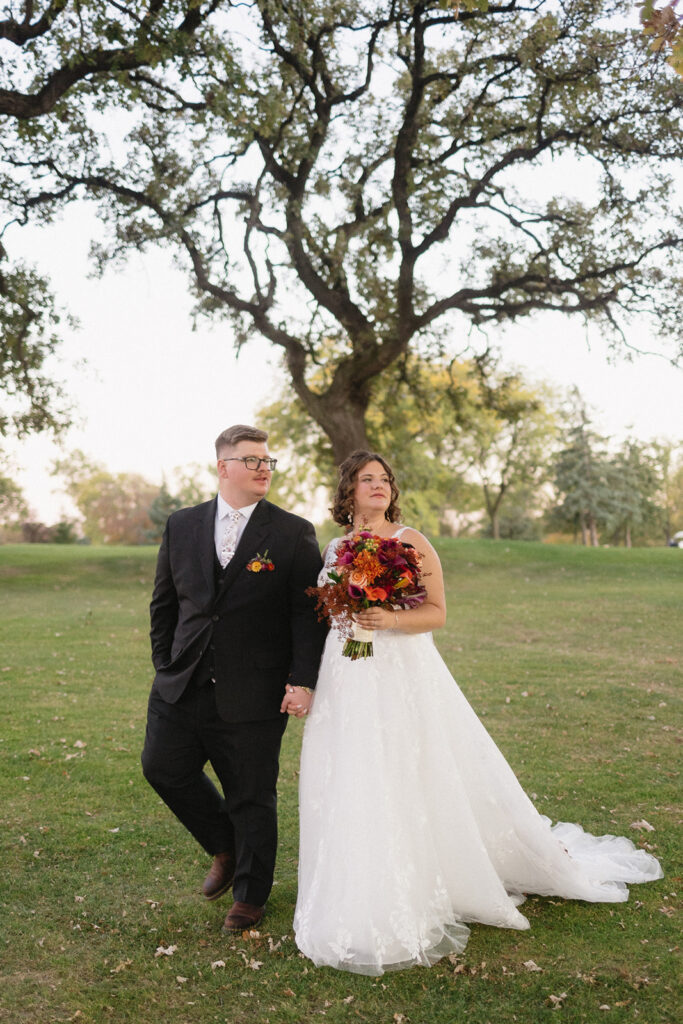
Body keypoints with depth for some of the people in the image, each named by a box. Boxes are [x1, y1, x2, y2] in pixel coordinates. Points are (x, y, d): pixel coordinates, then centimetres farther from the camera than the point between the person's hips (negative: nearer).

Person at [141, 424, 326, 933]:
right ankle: (226, 847, 34)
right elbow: (164, 602, 12)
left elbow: (309, 614, -7)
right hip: (183, 684, 4)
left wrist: (302, 681, -14)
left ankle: (250, 893, 31)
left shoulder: (293, 533, -4)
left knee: (251, 797, 7)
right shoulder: (182, 525, 6)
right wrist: (165, 666, 7)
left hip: (252, 695, -3)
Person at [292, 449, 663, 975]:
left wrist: (391, 619, -22)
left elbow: (437, 613, -6)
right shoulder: (334, 548, 11)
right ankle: (364, 906, 21)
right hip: (348, 683, 4)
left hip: (405, 679, -4)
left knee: (412, 782, -2)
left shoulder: (411, 542, -3)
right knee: (353, 789, 6)